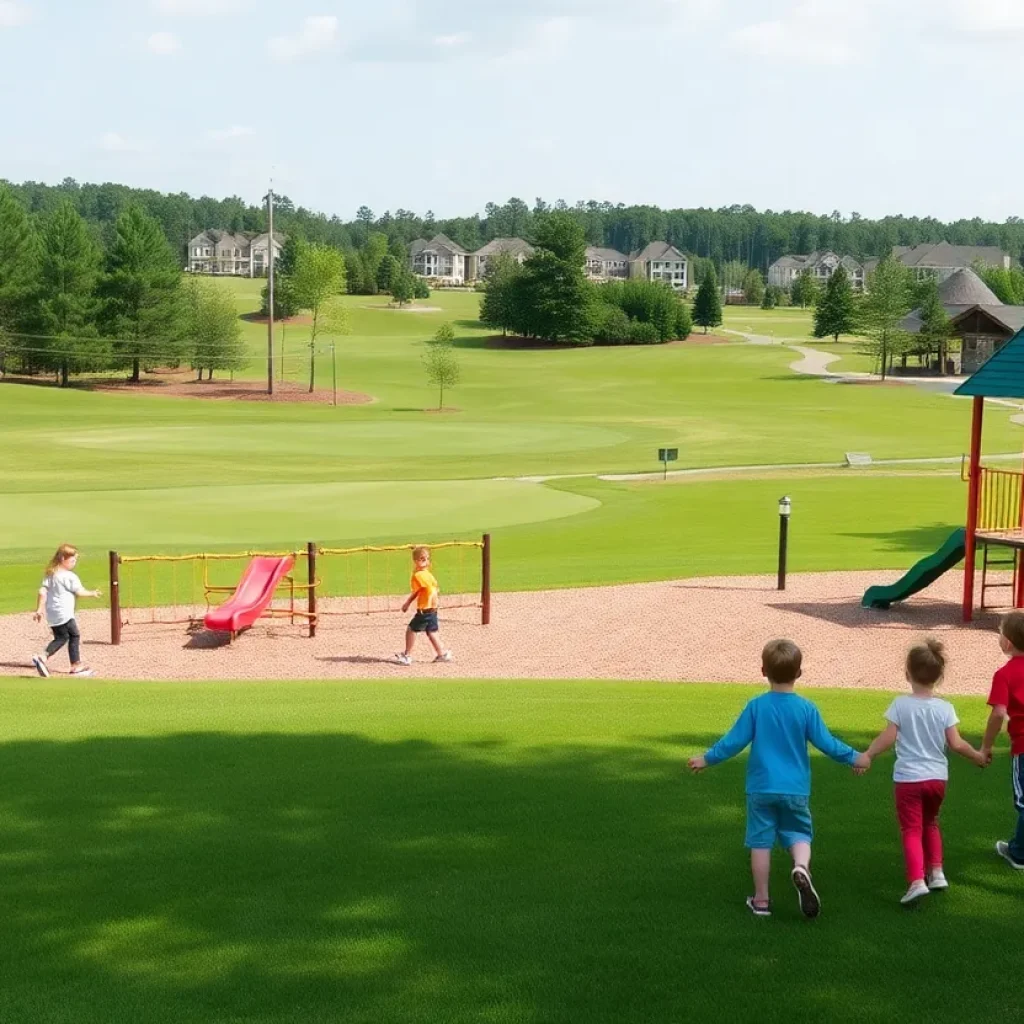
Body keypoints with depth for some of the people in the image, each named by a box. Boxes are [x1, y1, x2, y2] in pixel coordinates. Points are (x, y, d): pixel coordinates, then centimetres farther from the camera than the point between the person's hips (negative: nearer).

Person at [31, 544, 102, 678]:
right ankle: (76, 666, 5)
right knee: (74, 636, 4)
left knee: (60, 638, 18)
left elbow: (42, 592, 6)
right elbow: (79, 592, -9)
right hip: (64, 613, -8)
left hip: (52, 614, 8)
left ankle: (43, 657, 1)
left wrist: (39, 609, 8)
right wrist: (92, 593, 8)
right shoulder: (69, 576, -11)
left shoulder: (50, 575, 10)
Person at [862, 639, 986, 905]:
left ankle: (917, 881, -19)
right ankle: (936, 872, 23)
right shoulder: (945, 708, -3)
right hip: (937, 777, 3)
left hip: (908, 778, -3)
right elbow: (956, 744, -4)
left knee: (912, 830, -2)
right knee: (930, 823, 26)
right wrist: (977, 756, 12)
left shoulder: (900, 704, -9)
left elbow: (888, 738, -14)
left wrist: (866, 756, -5)